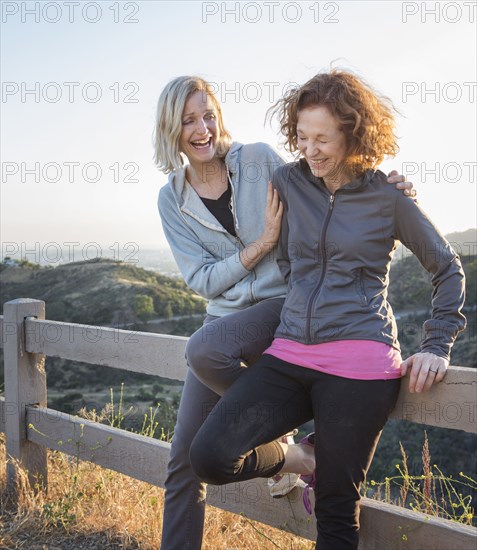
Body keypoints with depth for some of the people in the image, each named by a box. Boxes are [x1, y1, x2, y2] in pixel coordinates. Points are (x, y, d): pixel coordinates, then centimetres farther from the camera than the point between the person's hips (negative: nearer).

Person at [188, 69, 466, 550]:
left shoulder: (388, 197, 0)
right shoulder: (287, 182, 7)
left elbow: (447, 268, 10)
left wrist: (437, 346, 3)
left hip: (360, 363, -3)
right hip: (289, 353, 3)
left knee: (337, 508, 3)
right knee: (209, 456, -14)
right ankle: (293, 459, 14)